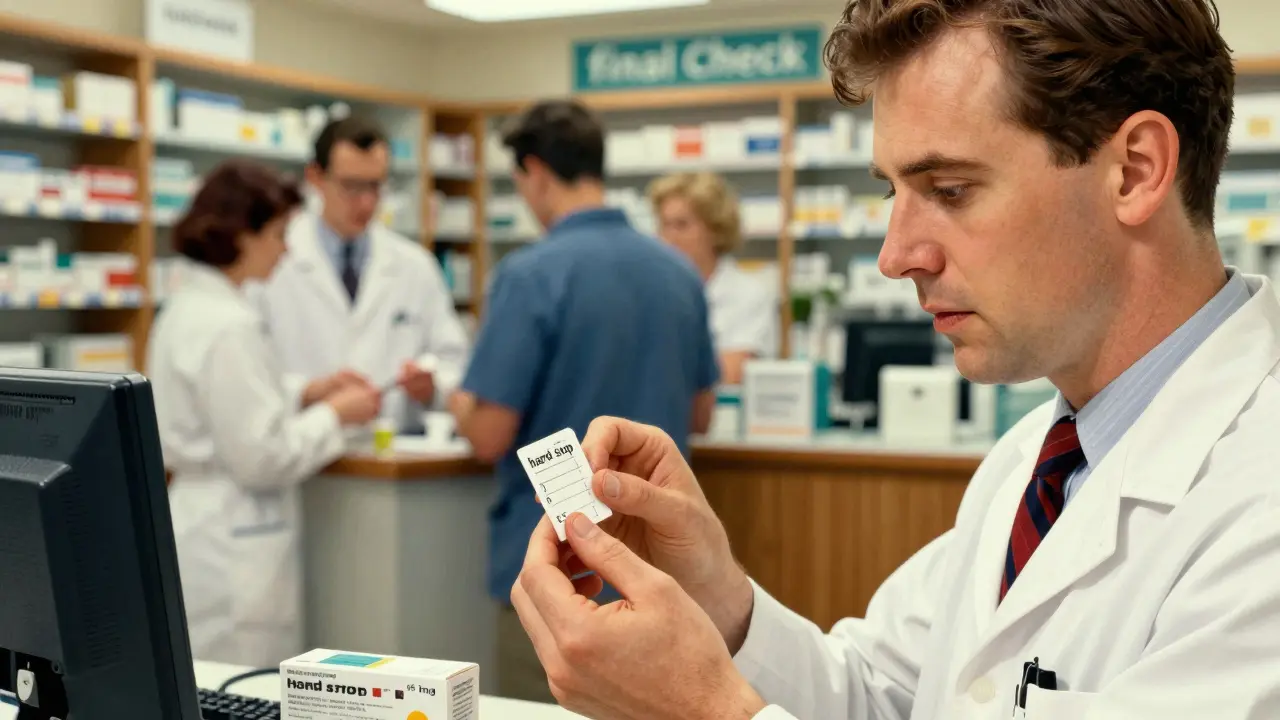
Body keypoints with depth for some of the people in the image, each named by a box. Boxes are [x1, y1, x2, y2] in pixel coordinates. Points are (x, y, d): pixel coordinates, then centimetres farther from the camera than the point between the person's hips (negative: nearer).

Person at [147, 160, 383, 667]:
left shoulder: (190, 308, 10)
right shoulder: (226, 327, -19)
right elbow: (261, 458, -19)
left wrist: (305, 394, 13)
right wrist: (334, 415, -7)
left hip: (203, 527, 10)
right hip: (232, 554, -10)